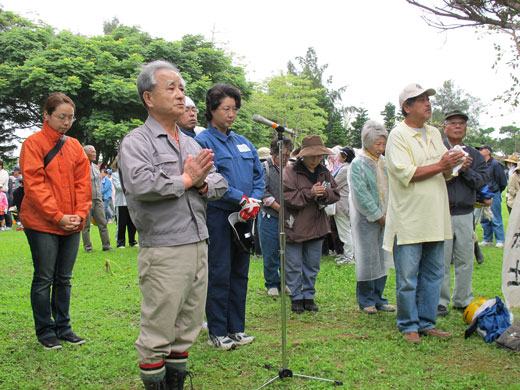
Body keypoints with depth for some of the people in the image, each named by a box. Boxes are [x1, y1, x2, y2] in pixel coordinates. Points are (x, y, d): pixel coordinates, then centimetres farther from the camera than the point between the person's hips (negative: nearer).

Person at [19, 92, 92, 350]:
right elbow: (34, 185, -11)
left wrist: (80, 214, -5)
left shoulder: (74, 146, 11)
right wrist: (57, 216, -16)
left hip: (72, 225, 5)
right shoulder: (33, 143, -5)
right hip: (42, 224, -5)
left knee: (64, 278, 12)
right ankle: (45, 331, 14)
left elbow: (83, 183, 8)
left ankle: (63, 327, 22)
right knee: (44, 279, 2)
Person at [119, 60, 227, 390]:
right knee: (157, 334, -1)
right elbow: (140, 183, -23)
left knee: (187, 330, 15)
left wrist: (201, 183, -7)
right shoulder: (136, 142, -5)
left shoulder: (192, 143, 18)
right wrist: (186, 179, -11)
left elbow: (219, 183, 16)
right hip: (163, 252, -7)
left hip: (199, 246, 8)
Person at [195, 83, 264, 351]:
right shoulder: (203, 141, -5)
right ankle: (217, 332, 8)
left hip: (244, 217, 7)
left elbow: (259, 175, 13)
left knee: (240, 272, 11)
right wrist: (242, 199, -17)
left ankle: (236, 328, 21)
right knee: (219, 274, -2)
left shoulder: (243, 143, 16)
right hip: (218, 215, -6)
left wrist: (254, 201, -5)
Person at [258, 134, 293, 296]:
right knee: (270, 255, 4)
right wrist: (281, 209, -12)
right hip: (270, 218, -3)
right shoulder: (265, 168, -4)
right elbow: (264, 194, -10)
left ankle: (285, 282, 25)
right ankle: (272, 284, 21)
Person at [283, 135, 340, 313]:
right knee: (294, 266, 4)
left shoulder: (324, 172, 8)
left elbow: (336, 193, 7)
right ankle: (296, 298, 17)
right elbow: (287, 197, -18)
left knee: (312, 265, 13)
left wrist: (324, 194, -14)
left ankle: (309, 296, 26)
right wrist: (310, 193, -24)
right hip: (295, 227, -5)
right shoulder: (291, 171, -10)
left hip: (316, 226, 5)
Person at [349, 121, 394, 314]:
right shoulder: (358, 164, -9)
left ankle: (378, 298, 21)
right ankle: (366, 301, 12)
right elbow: (362, 195, -13)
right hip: (366, 219, -6)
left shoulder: (385, 162, 9)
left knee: (382, 259, 9)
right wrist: (378, 216, -13)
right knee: (367, 258, -2)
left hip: (385, 218, 6)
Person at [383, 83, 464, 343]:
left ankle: (426, 323, 23)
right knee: (407, 278, 0)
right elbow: (405, 174, -18)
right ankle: (408, 325, 14)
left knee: (433, 274, 12)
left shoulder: (434, 134, 16)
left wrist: (452, 165, -4)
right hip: (409, 221, -7)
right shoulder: (398, 135, -7)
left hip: (435, 219, 7)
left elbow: (445, 173, 18)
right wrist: (439, 166, -16)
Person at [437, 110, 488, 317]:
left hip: (465, 214, 4)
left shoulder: (474, 154, 13)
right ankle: (440, 301, 10)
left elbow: (482, 181, 2)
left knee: (465, 260, 10)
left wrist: (466, 170, -12)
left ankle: (463, 300, 23)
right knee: (441, 260, -1)